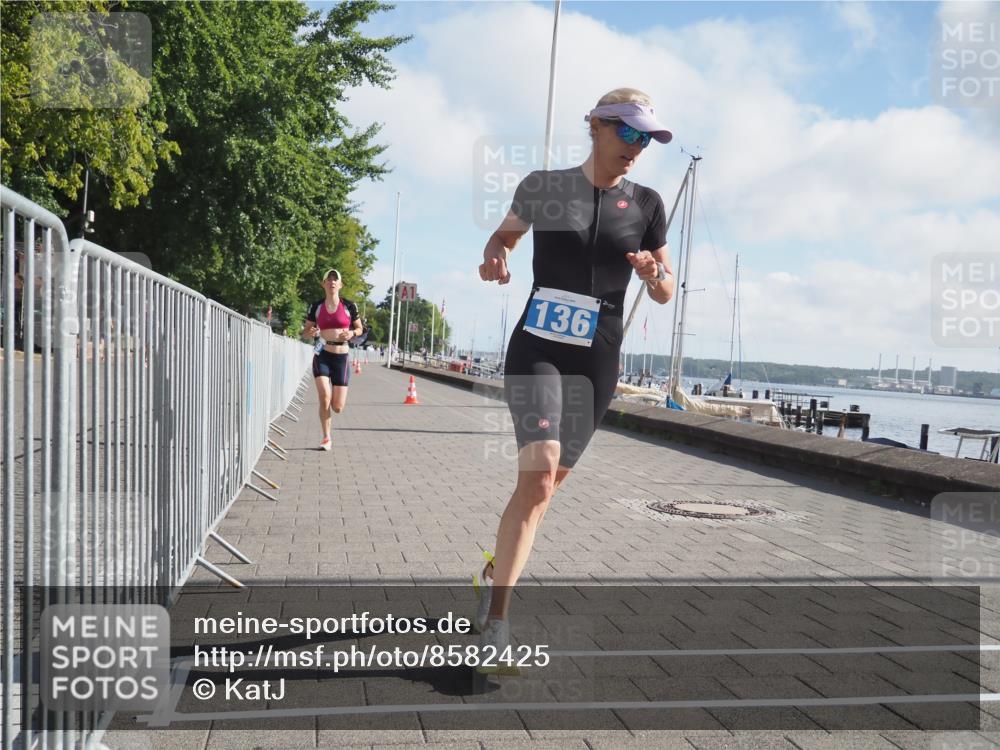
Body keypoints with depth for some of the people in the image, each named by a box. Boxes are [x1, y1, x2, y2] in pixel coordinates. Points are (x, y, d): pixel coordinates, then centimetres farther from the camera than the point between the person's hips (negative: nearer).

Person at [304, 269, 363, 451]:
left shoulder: (349, 306, 1)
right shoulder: (316, 306, 3)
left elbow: (359, 329, 11)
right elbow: (307, 331, 11)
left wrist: (352, 333, -11)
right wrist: (311, 333, -12)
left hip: (341, 357, 0)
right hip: (322, 355, 0)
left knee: (337, 408, -2)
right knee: (324, 397, -17)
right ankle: (326, 438, 0)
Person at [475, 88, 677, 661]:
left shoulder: (646, 205, 6)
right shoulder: (543, 187, 3)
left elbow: (666, 294, 11)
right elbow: (506, 233, 21)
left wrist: (654, 273, -13)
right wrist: (493, 256, -3)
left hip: (597, 362, 3)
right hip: (536, 349, -2)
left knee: (549, 480, 10)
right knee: (539, 476, -19)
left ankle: (497, 568, 36)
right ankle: (496, 619, -13)